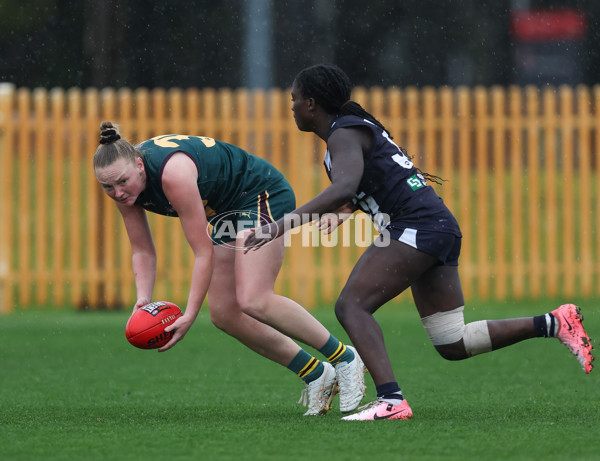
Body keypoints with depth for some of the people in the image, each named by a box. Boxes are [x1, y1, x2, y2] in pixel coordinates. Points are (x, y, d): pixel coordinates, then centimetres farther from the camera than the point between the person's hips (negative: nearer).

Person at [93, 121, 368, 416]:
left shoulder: (173, 173, -36)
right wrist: (143, 299, -18)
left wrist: (189, 315, -34)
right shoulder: (123, 185, -11)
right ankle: (316, 376, 10)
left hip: (263, 196, -9)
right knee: (224, 314, 2)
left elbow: (204, 252, -31)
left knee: (253, 301, -24)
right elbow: (142, 250, -1)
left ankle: (344, 358, -10)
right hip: (226, 212, 9)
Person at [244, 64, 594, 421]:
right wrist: (341, 212, 23)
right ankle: (553, 324, 10)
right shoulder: (359, 127, 23)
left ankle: (391, 400, -30)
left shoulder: (344, 135, -8)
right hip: (440, 227, 10)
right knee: (453, 345, 10)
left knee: (351, 305, -16)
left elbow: (343, 189, -27)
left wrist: (282, 225, -30)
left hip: (417, 224, -10)